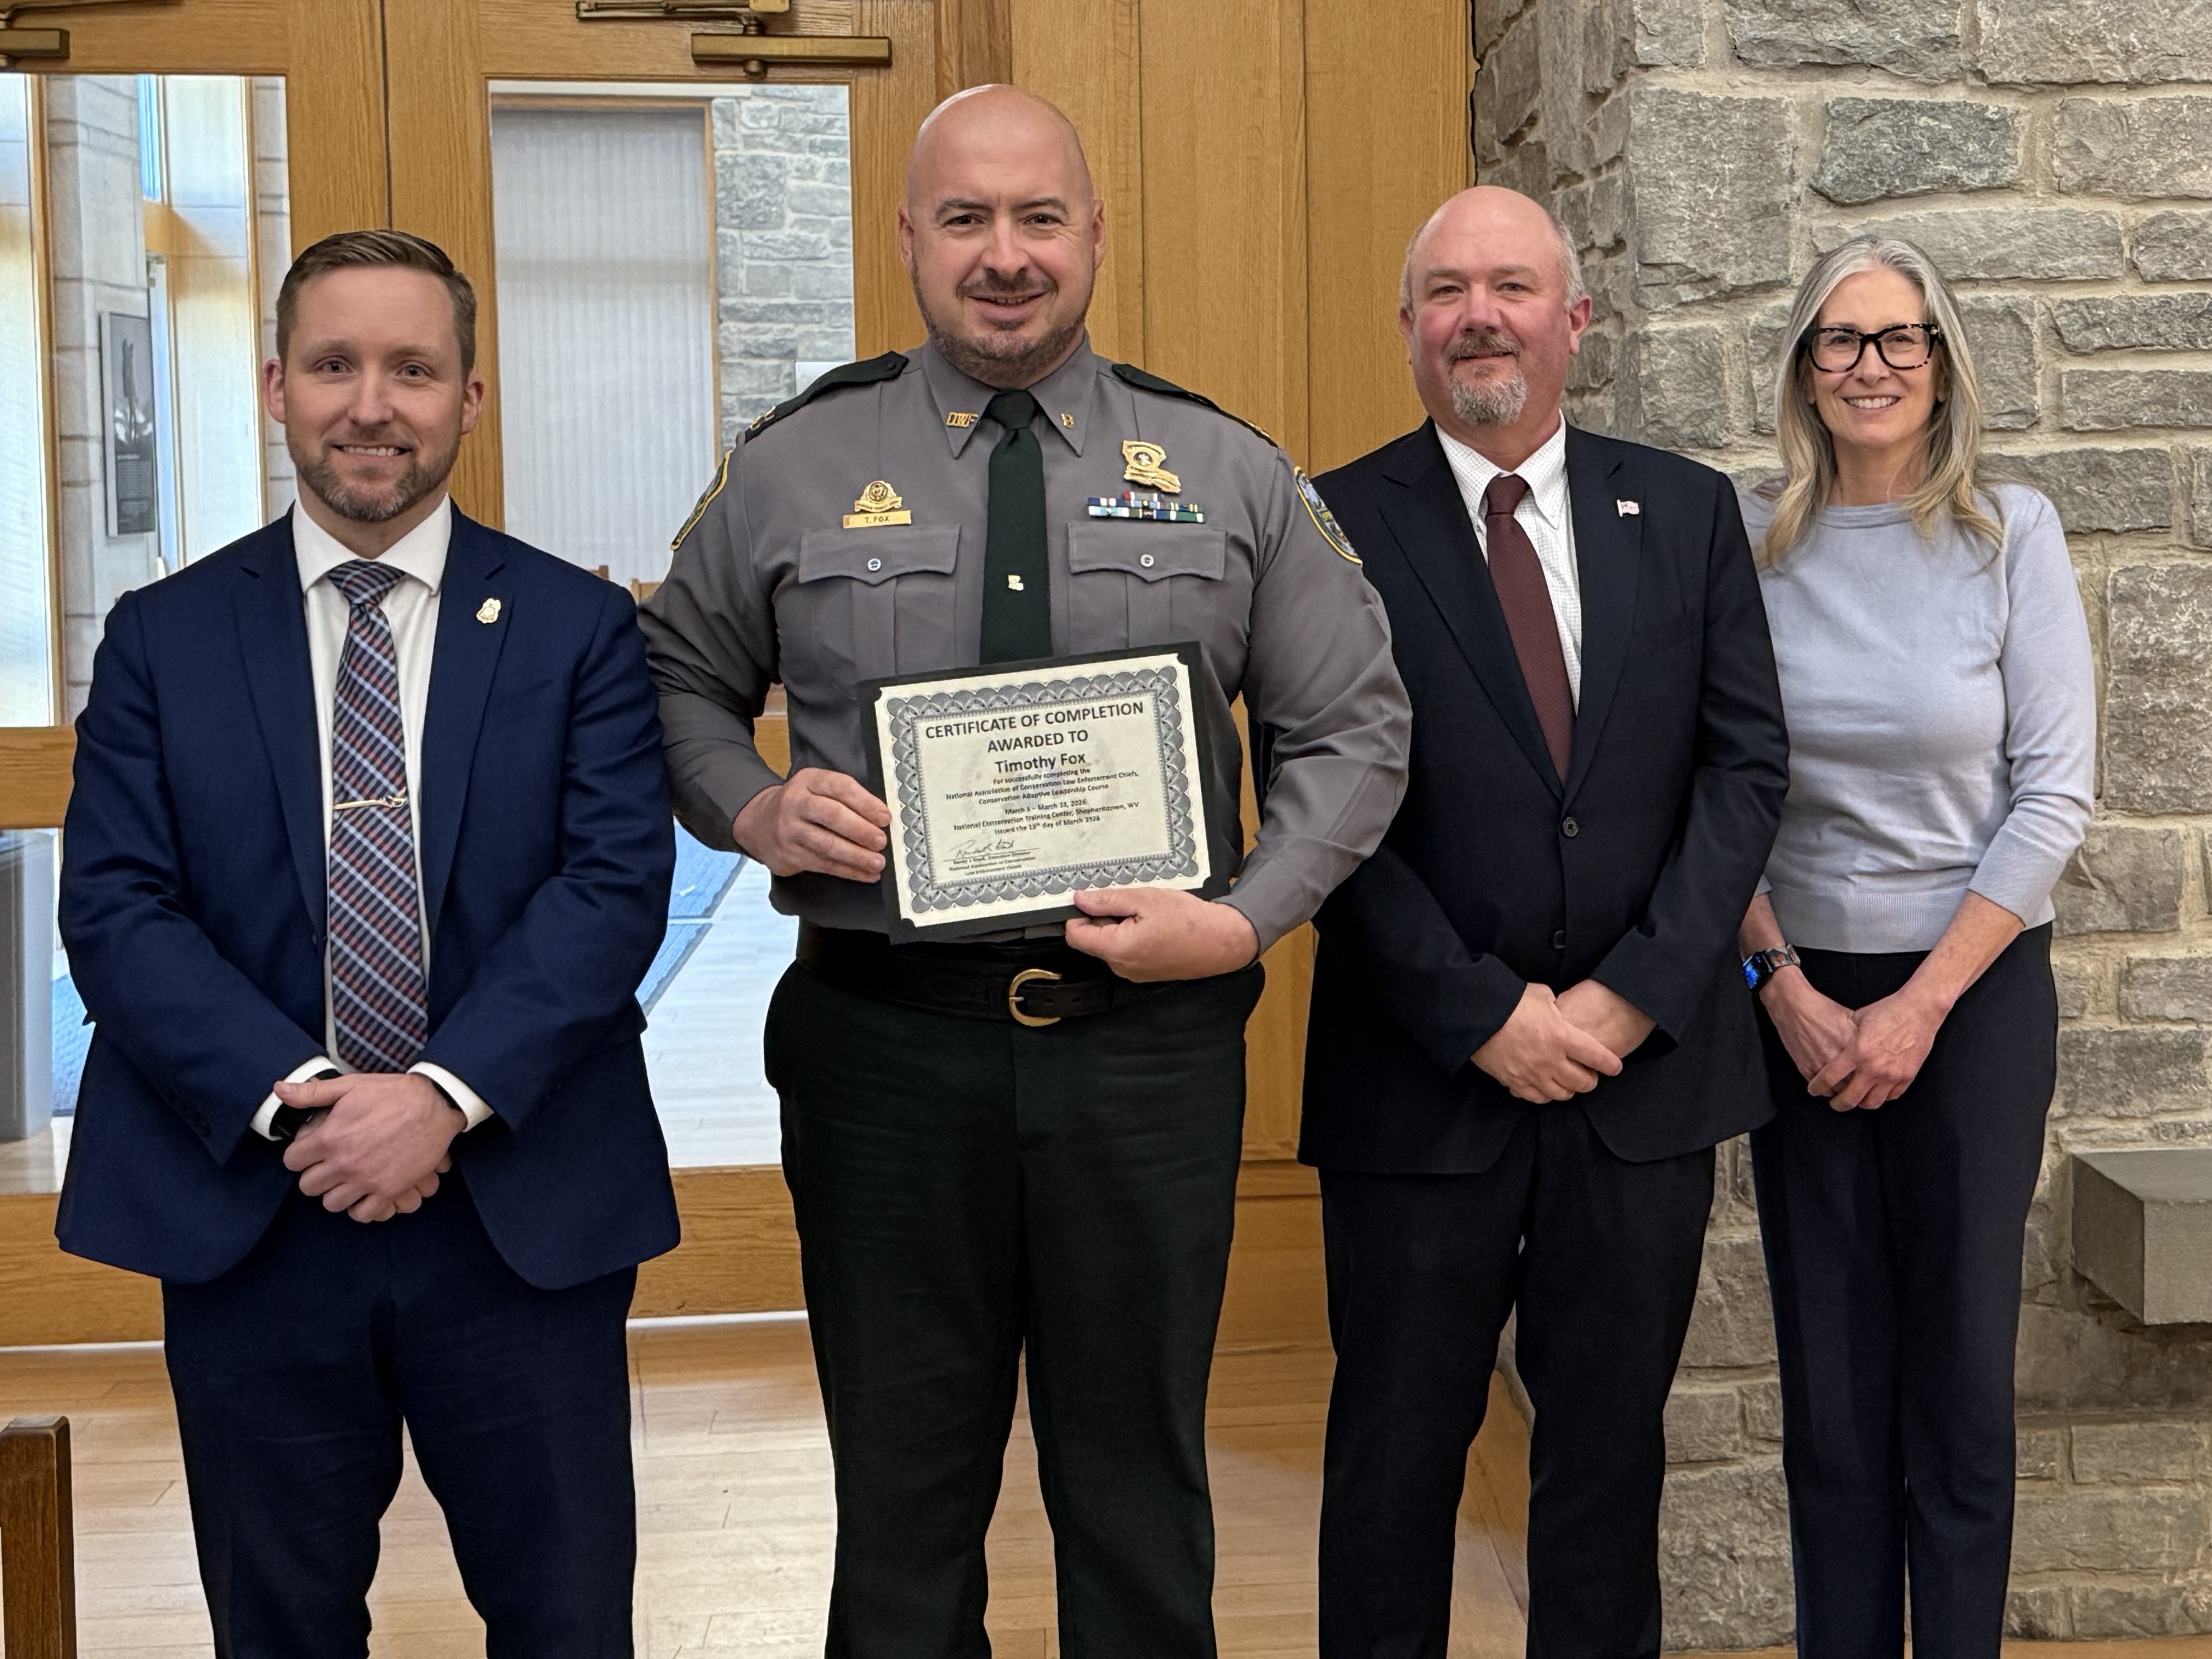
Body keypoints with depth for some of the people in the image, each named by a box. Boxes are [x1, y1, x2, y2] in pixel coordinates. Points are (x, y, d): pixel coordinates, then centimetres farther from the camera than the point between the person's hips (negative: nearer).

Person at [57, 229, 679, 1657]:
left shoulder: (580, 630, 2)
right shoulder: (162, 640, 5)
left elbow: (616, 885, -7)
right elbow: (116, 912, -2)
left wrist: (447, 1097, -19)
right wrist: (294, 1099, -17)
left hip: (524, 1212, -1)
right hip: (248, 1218, 1)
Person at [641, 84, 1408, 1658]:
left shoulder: (1229, 471, 4)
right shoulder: (793, 468, 3)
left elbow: (1354, 728, 7)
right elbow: (681, 685, 14)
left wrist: (1245, 920, -8)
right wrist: (755, 811, -7)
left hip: (1148, 1040, 0)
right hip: (884, 1040, 0)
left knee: (1140, 1492, 12)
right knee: (903, 1494, 12)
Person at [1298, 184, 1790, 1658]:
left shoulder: (1687, 513, 6)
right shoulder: (1335, 527, -3)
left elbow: (1748, 763, 1)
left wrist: (1635, 996, -9)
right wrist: (1485, 1013, -12)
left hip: (1648, 1063, 3)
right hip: (1423, 1080, -2)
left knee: (1613, 1443, 13)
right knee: (1398, 1452, 9)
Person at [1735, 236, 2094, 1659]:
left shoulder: (2013, 533, -4)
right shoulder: (1749, 544, -1)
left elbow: (2055, 795, -6)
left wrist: (1921, 1004, -9)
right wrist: (1786, 988, -8)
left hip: (1975, 984, -1)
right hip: (1798, 993, 1)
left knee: (1962, 1360, 5)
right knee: (1829, 1368, 7)